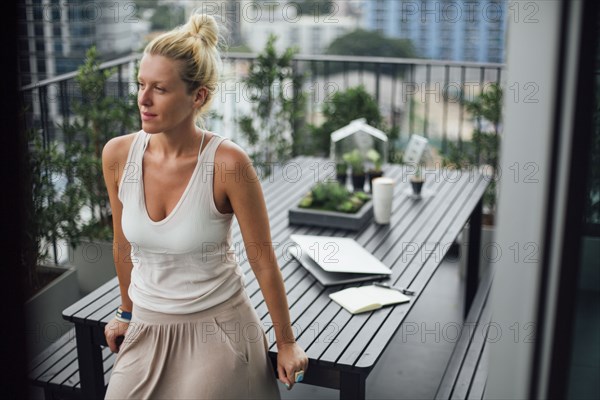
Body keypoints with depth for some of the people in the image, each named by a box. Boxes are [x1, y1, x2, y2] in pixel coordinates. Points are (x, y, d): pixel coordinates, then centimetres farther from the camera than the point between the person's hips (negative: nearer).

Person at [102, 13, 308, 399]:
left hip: (218, 329, -4)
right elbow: (124, 244, 7)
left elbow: (264, 261, -12)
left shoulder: (228, 162, -21)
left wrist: (287, 343, -3)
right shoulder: (117, 154, -9)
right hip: (148, 330, 4)